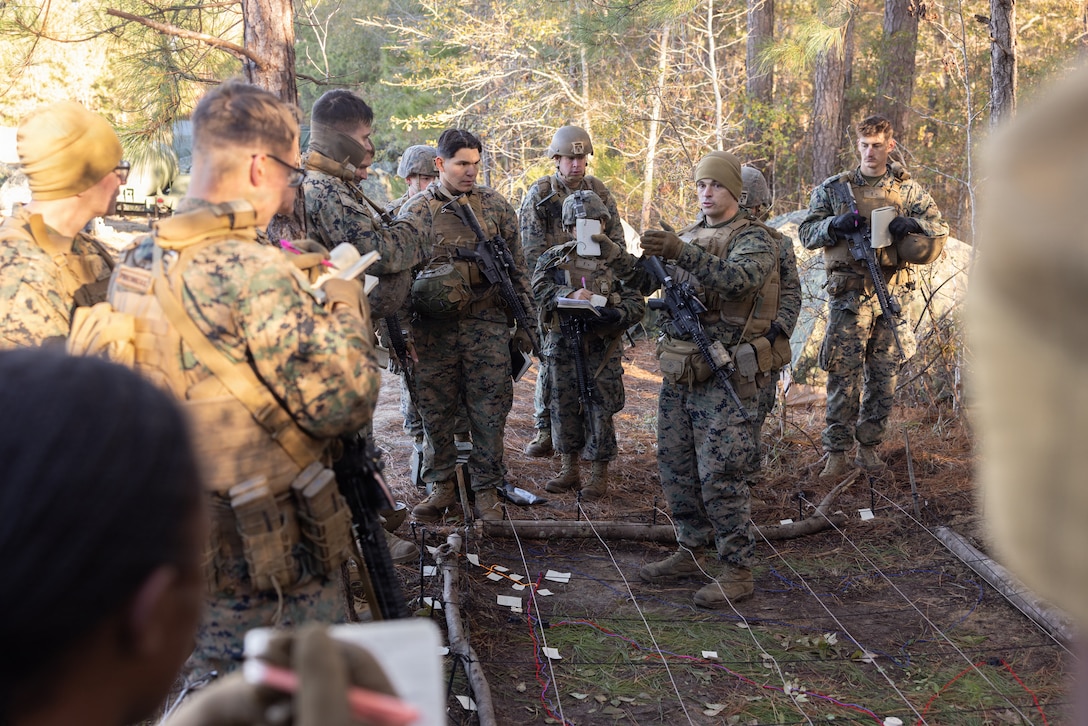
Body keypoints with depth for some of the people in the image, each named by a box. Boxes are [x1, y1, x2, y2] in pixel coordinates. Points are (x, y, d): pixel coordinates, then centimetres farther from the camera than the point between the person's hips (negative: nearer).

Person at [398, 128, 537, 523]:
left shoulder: (496, 206, 5)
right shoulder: (415, 212, 1)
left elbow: (517, 269, 9)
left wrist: (524, 323, 7)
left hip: (487, 328, 0)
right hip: (433, 330, 0)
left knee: (489, 411, 2)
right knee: (435, 409, 8)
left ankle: (486, 490, 15)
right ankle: (442, 486, 23)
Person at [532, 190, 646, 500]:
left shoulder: (619, 261, 2)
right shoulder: (554, 258, 7)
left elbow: (637, 303, -3)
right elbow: (541, 287, -9)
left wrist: (616, 314, -23)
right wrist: (570, 294, -26)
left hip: (602, 347, -2)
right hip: (562, 344, 2)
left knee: (600, 410, 0)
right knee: (563, 407, 9)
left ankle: (600, 475, 12)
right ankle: (570, 471, 23)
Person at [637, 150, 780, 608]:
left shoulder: (754, 240, -7)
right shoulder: (689, 236, 15)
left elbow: (738, 279, -29)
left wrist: (680, 253, -40)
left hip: (725, 376, -7)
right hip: (679, 372, 8)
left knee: (720, 475, -7)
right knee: (675, 467, 13)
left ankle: (737, 570, 2)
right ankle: (691, 552, 27)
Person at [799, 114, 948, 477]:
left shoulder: (908, 189, 9)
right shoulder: (833, 188, 7)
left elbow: (940, 230, 11)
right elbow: (807, 233, 8)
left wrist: (911, 224, -10)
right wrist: (835, 224, -12)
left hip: (892, 293, 2)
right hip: (848, 294, -2)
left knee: (884, 376, 6)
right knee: (843, 376, -6)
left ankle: (869, 445, 19)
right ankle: (837, 452, 0)